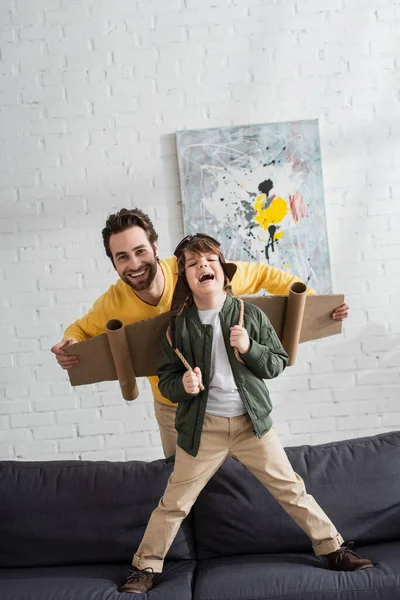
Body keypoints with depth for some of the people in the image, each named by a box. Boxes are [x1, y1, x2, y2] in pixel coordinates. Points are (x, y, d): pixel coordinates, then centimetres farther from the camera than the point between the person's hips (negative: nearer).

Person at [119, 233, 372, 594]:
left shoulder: (250, 315, -3)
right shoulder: (178, 325, -4)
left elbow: (278, 363, 1)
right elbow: (165, 380, 1)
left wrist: (249, 348, -18)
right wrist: (182, 385, -21)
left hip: (252, 422, 1)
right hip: (202, 428, 0)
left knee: (291, 490, 10)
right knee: (175, 502, 7)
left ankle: (333, 550, 28)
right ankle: (145, 567, 26)